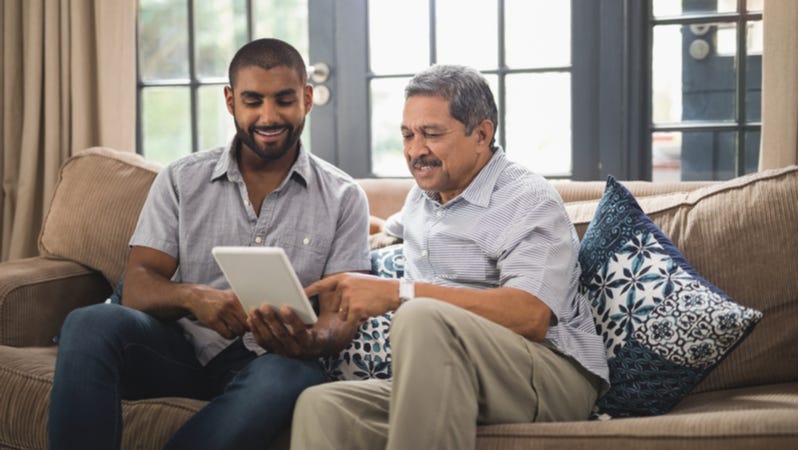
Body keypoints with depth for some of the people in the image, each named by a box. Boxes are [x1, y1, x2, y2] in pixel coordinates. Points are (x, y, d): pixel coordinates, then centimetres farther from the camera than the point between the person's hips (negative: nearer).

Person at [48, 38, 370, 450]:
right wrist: (192, 297, -24)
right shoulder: (180, 180, 8)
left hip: (268, 361, -1)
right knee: (90, 323, -29)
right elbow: (137, 288, 0)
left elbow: (340, 315, -3)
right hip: (182, 348, 1)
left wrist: (309, 341, -28)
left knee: (292, 375, -37)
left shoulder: (342, 197, 4)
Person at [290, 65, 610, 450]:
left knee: (423, 317, -36)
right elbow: (393, 232, 50)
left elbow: (531, 316, -22)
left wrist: (398, 293, -24)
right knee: (320, 405, -22)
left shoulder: (529, 201, -4)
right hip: (442, 386, 7)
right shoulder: (423, 195, 22)